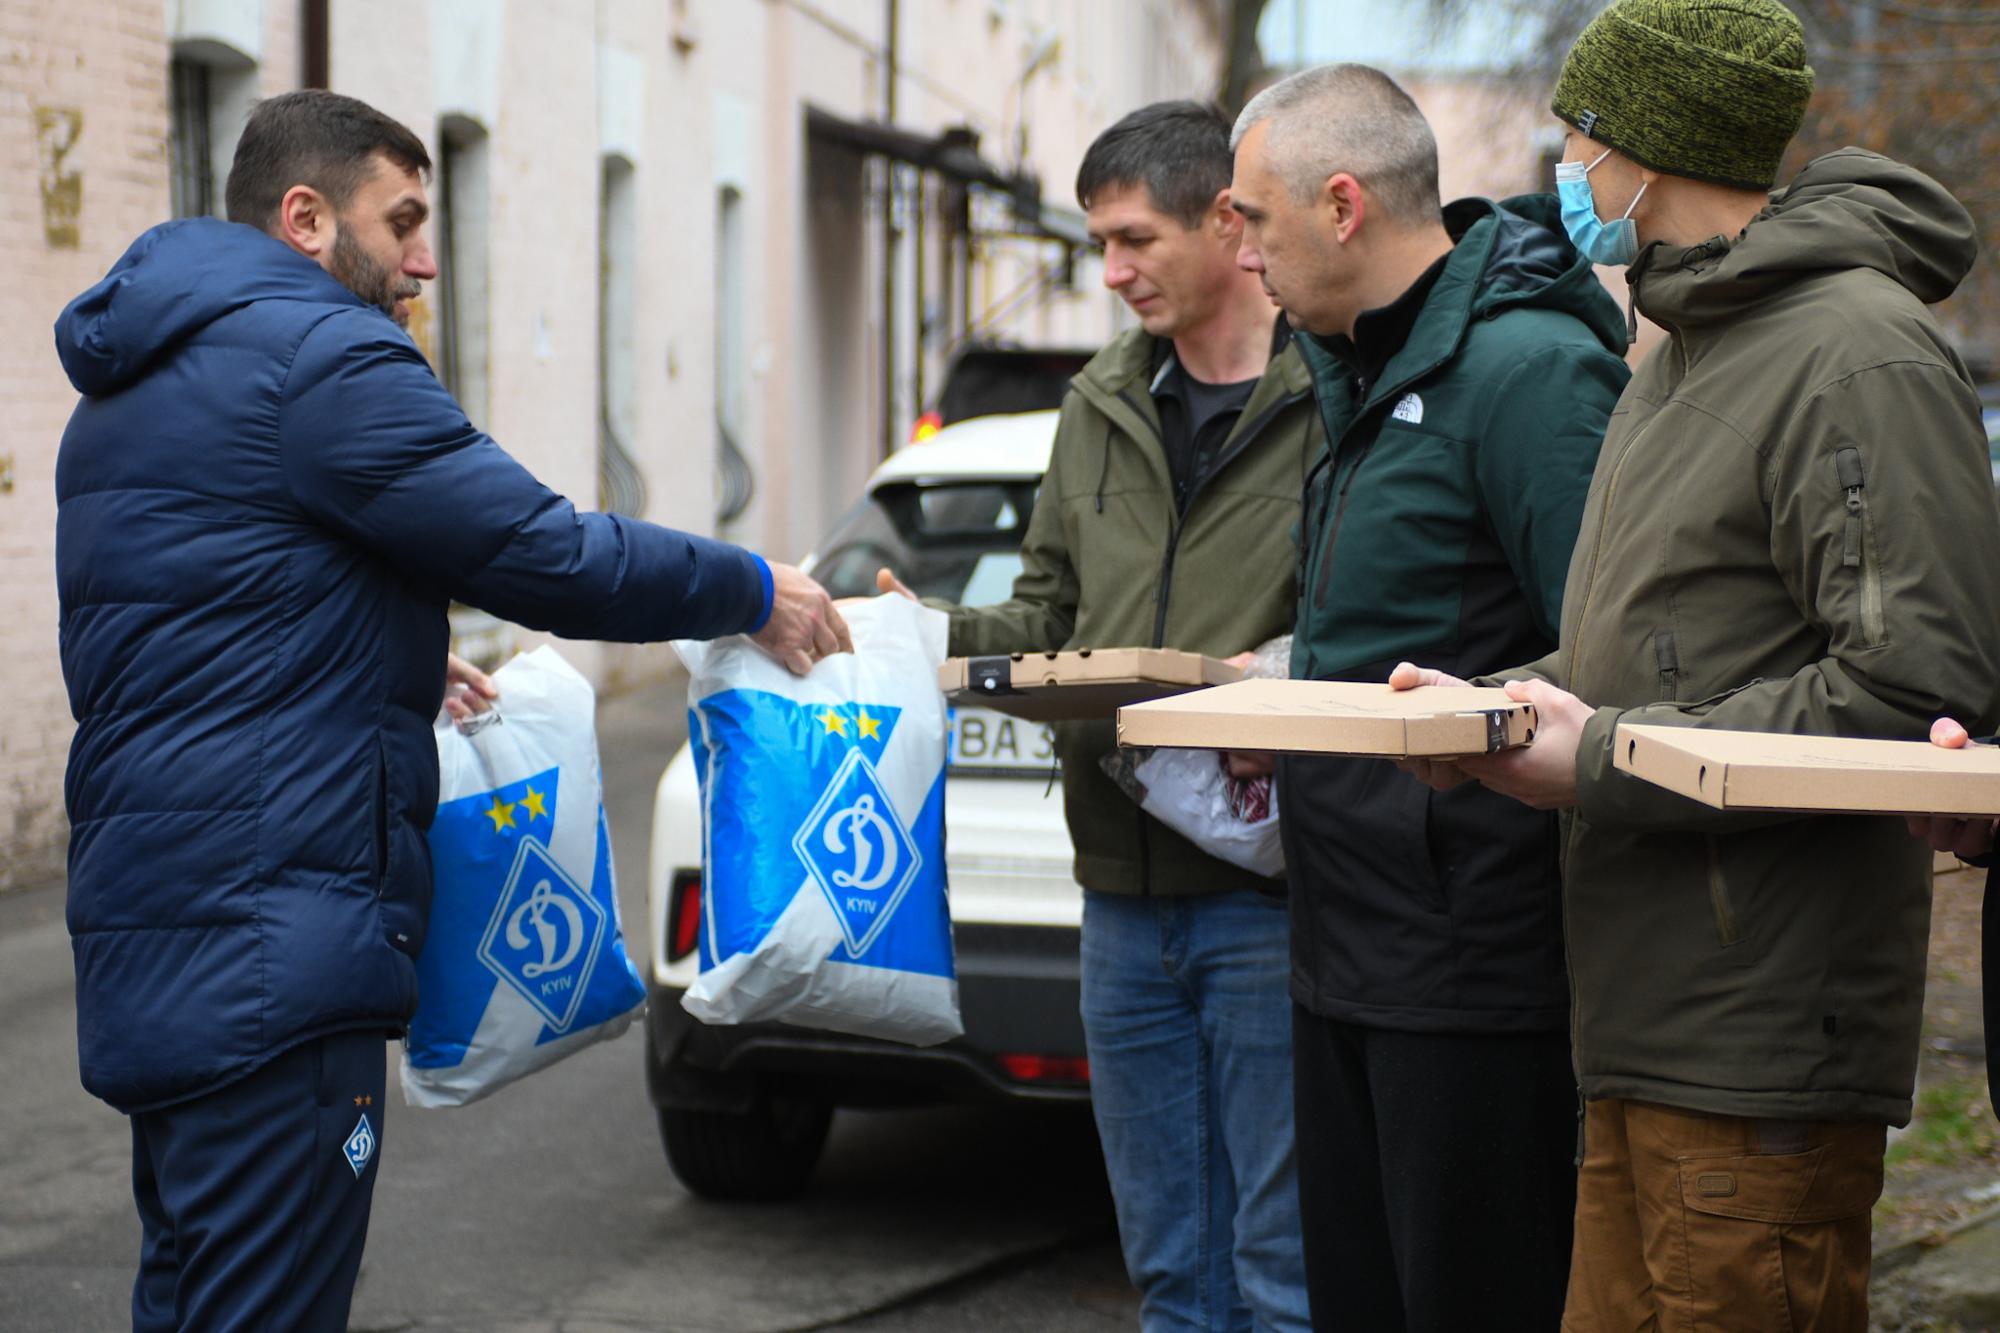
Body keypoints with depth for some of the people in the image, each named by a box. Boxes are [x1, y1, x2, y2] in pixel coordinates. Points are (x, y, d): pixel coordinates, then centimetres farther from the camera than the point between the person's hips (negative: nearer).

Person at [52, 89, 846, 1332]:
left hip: (150, 924, 10)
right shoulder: (323, 357, -12)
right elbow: (549, 555, -13)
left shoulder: (139, 382, 20)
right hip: (269, 932, -10)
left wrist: (398, 671, 23)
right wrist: (756, 592, 0)